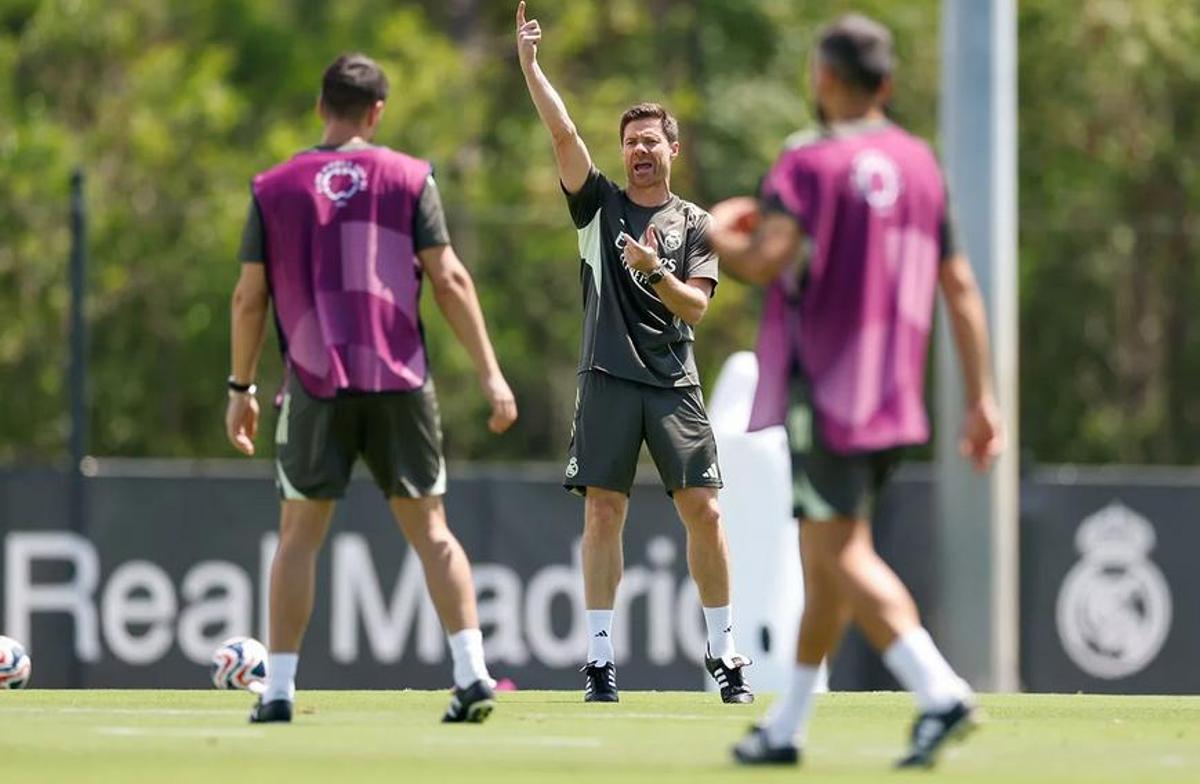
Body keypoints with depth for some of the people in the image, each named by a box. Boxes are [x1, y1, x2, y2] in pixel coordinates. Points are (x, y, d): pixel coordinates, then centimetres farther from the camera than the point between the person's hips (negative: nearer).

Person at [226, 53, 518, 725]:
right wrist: (491, 373, 0)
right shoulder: (410, 178, 3)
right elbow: (449, 279, -2)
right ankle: (473, 673, -7)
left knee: (300, 535, 8)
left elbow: (250, 297, 5)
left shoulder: (274, 189, 5)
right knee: (429, 529, 4)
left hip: (317, 384, 0)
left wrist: (242, 387, 15)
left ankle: (279, 690, 4)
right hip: (400, 381, 0)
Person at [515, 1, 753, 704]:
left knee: (703, 510, -4)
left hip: (675, 382, 0)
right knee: (603, 510, -3)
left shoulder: (695, 225, 10)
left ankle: (724, 651, 4)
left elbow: (696, 307, 0)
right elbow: (564, 134, -2)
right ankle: (600, 656, 0)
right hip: (609, 377, 0)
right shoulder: (601, 204, 10)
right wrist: (529, 62, -11)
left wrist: (655, 271, -17)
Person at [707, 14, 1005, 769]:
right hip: (896, 396, 7)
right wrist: (983, 396, 11)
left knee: (844, 555, -11)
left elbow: (766, 260, -23)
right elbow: (961, 289, 10)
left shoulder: (811, 161, -9)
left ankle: (939, 690, -29)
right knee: (826, 558, 14)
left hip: (823, 389, -7)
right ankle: (787, 727, 21)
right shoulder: (921, 163, 11)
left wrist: (718, 232, 0)